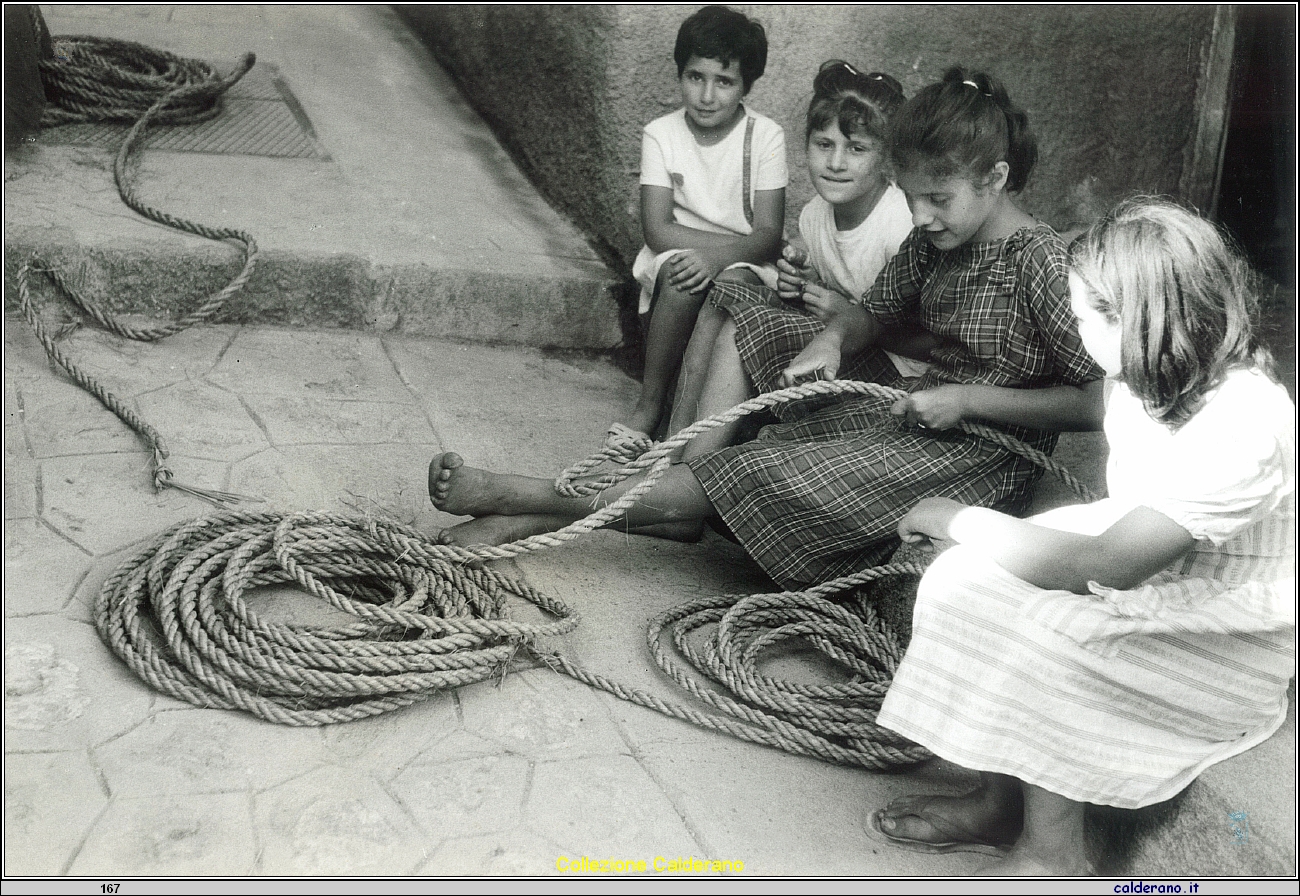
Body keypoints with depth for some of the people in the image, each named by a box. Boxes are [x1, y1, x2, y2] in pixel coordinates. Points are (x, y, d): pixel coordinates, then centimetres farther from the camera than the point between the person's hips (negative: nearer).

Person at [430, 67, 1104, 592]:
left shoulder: (1039, 262, -18)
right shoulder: (930, 243, 4)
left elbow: (1102, 402, -20)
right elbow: (870, 315, 15)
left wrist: (970, 398, -21)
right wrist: (829, 341, -9)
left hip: (986, 452, -7)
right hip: (916, 414, 7)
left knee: (763, 477, -19)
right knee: (755, 452, -10)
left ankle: (550, 502, -15)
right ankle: (533, 519, -14)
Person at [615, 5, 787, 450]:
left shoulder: (766, 136, -7)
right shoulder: (661, 134, -5)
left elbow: (769, 236, -12)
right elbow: (658, 230, -12)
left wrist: (719, 257, -32)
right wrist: (733, 243, -22)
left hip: (742, 264, 0)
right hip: (676, 260, 0)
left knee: (733, 282, -35)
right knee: (683, 274, -34)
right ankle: (650, 405, -18)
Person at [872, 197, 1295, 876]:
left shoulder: (1241, 426, -30)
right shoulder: (1154, 380, -3)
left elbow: (1105, 566, -32)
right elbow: (1123, 517, 5)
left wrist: (958, 520, -22)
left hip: (1227, 648, -8)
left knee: (1033, 624, -28)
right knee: (966, 574, -13)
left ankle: (1053, 854, -8)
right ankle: (1001, 803, -3)